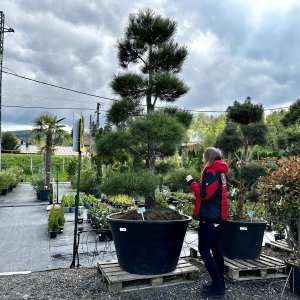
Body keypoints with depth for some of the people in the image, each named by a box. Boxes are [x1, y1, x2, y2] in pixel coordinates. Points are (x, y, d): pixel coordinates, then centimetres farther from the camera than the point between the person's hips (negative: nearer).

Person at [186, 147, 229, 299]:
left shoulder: (211, 172, -16)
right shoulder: (220, 172, 12)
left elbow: (204, 194, -21)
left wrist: (191, 182, -11)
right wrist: (197, 183, 6)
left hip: (209, 217, -10)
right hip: (217, 216, 10)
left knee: (204, 249, -4)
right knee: (215, 248, 14)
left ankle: (218, 287, -1)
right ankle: (220, 284, 21)